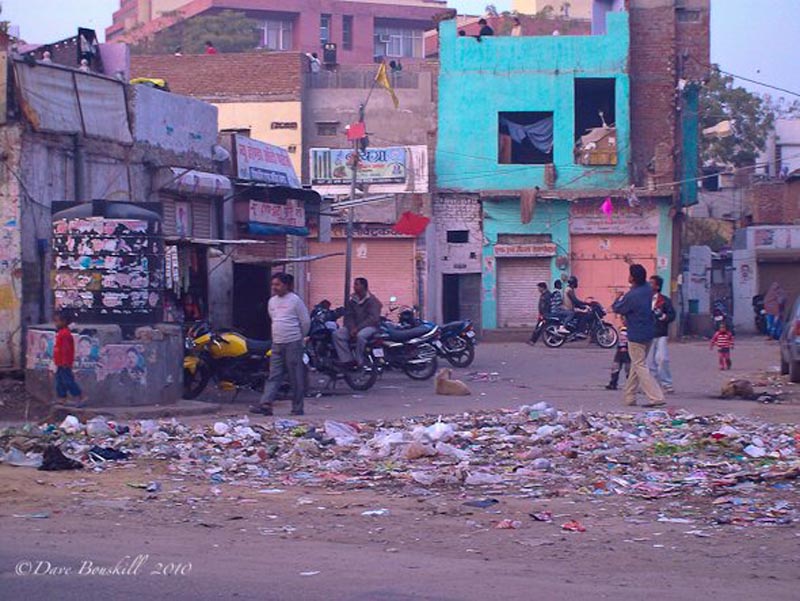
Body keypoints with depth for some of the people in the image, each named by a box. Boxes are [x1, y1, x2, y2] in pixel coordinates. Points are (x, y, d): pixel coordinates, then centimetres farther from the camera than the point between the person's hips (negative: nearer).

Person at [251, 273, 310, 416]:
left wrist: (300, 337, 7)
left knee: (296, 378, -1)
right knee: (274, 376, 0)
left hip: (293, 344, -6)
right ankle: (266, 404, -8)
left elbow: (305, 321, -3)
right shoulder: (272, 301, 12)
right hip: (277, 344, 6)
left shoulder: (295, 300, -7)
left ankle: (297, 408, 4)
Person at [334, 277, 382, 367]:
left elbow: (373, 318, -17)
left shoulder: (372, 300, -8)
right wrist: (352, 328, -14)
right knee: (337, 334, -17)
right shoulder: (352, 301, 11)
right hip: (354, 327, 6)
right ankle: (347, 360, -21)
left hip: (370, 326, -6)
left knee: (360, 335, -40)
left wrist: (358, 328, -23)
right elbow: (348, 317, 7)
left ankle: (359, 362, -28)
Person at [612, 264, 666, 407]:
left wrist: (618, 298, 14)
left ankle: (656, 397, -13)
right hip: (649, 333, 8)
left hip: (636, 335, -8)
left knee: (640, 366, -5)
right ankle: (630, 397, 24)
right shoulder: (647, 289, 1)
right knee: (636, 364, 17)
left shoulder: (631, 296, -22)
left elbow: (617, 309, -6)